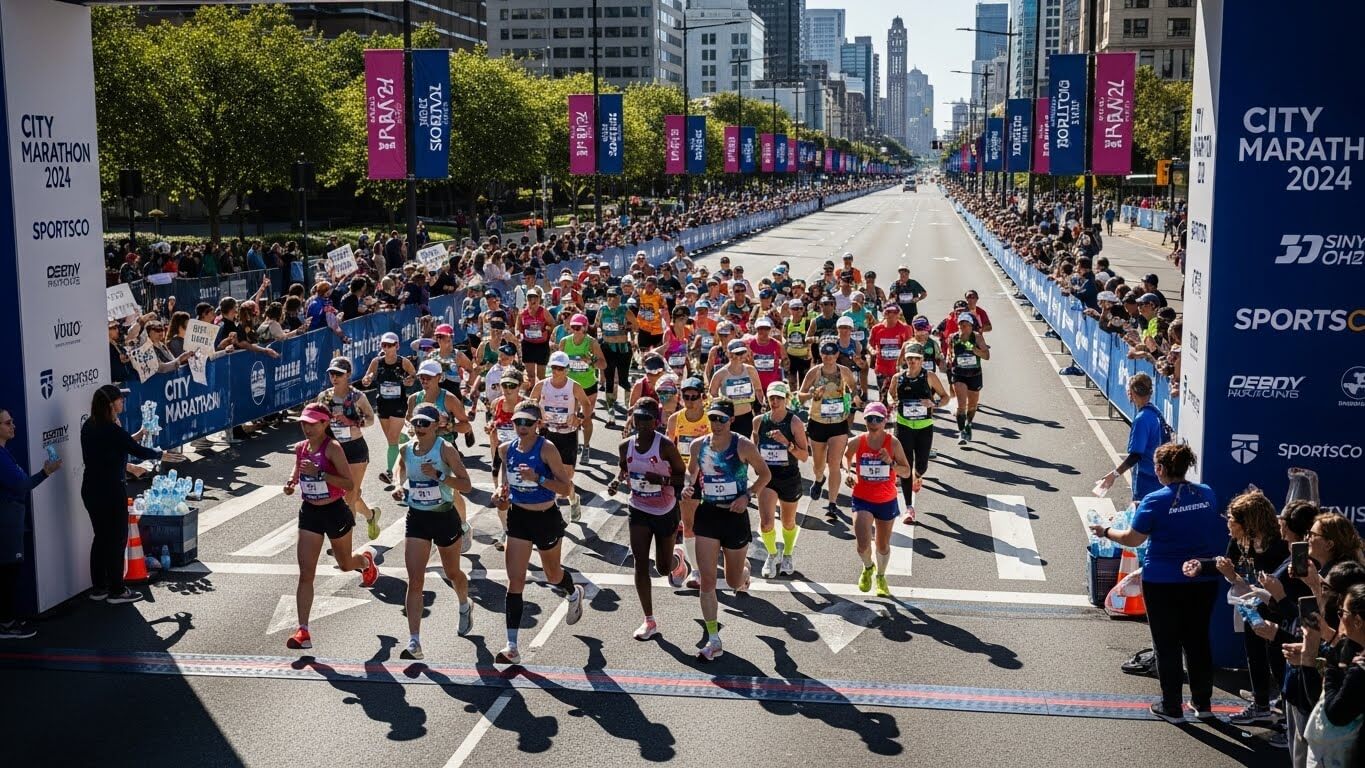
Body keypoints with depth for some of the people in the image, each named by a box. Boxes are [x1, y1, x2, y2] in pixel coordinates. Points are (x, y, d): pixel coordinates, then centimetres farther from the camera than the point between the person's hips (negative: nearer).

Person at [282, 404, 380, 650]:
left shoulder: (332, 448, -18)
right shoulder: (300, 447, 0)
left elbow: (349, 483, -22)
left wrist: (319, 473, -30)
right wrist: (292, 483, -3)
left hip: (335, 512, -4)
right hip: (309, 512, 4)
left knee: (345, 564, 20)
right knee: (306, 573, -5)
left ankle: (366, 561, 57)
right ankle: (303, 631, -7)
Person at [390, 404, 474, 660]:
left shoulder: (445, 449, -15)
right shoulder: (406, 449, -1)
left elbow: (466, 485, -17)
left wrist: (439, 475, -30)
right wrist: (399, 488, -2)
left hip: (445, 518, -3)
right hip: (417, 518, 3)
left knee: (452, 573, 19)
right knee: (414, 582, -8)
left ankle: (465, 607, 53)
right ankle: (414, 643, -9)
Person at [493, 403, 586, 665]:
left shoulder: (547, 449, -19)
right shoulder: (506, 449, -3)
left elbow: (566, 489, -19)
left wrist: (537, 478, -31)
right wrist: (500, 489, -1)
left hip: (547, 518, -4)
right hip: (518, 518, 4)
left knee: (552, 575, 19)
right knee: (515, 580, -5)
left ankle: (574, 594, 57)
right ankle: (512, 648, -5)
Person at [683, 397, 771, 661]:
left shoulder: (743, 446, -11)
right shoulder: (698, 445, -1)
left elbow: (765, 474, 0)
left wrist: (747, 495, -14)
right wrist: (689, 486, -5)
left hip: (735, 516, -2)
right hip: (707, 514, 2)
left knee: (734, 581, 13)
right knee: (707, 581, -6)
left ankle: (745, 570, 53)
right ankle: (713, 641, 2)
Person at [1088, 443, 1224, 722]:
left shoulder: (1156, 501, -17)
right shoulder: (1207, 494, -2)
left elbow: (1132, 539, -11)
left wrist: (1106, 532, 6)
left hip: (1163, 584, -4)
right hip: (1203, 582, 5)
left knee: (1167, 645, 8)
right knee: (1198, 641, 17)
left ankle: (1171, 707, 16)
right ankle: (1203, 703, 27)